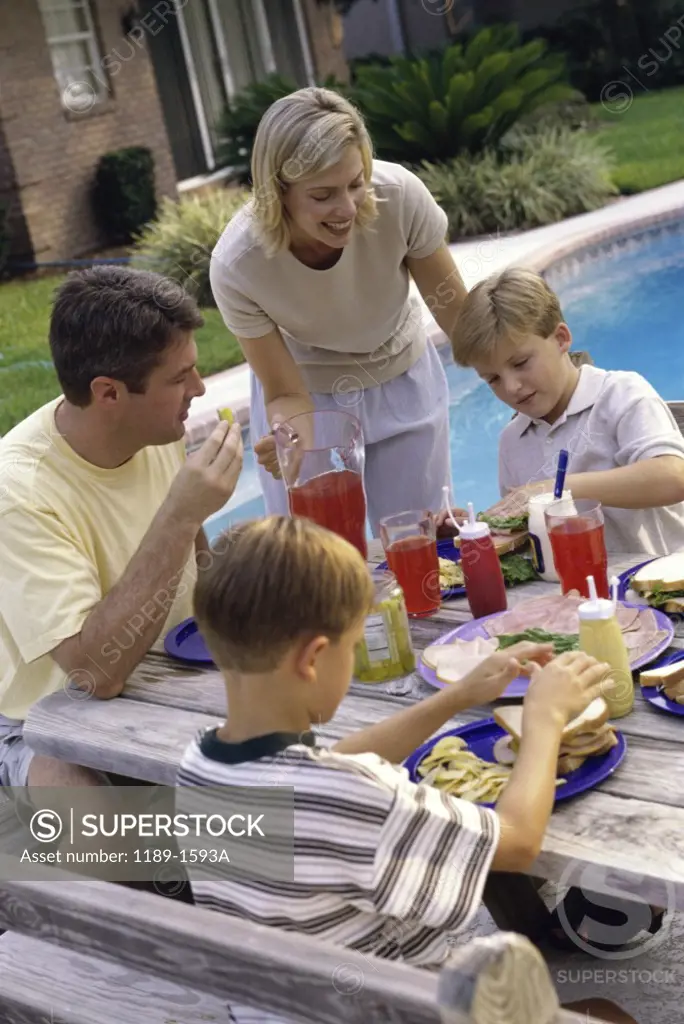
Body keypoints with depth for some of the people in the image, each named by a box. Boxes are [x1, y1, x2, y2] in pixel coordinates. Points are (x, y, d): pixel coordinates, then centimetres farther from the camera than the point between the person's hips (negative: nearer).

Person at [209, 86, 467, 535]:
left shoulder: (400, 196, -30)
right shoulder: (236, 265, -30)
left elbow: (459, 315, -14)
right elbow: (286, 394, -19)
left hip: (403, 382, 1)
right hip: (309, 393, -1)